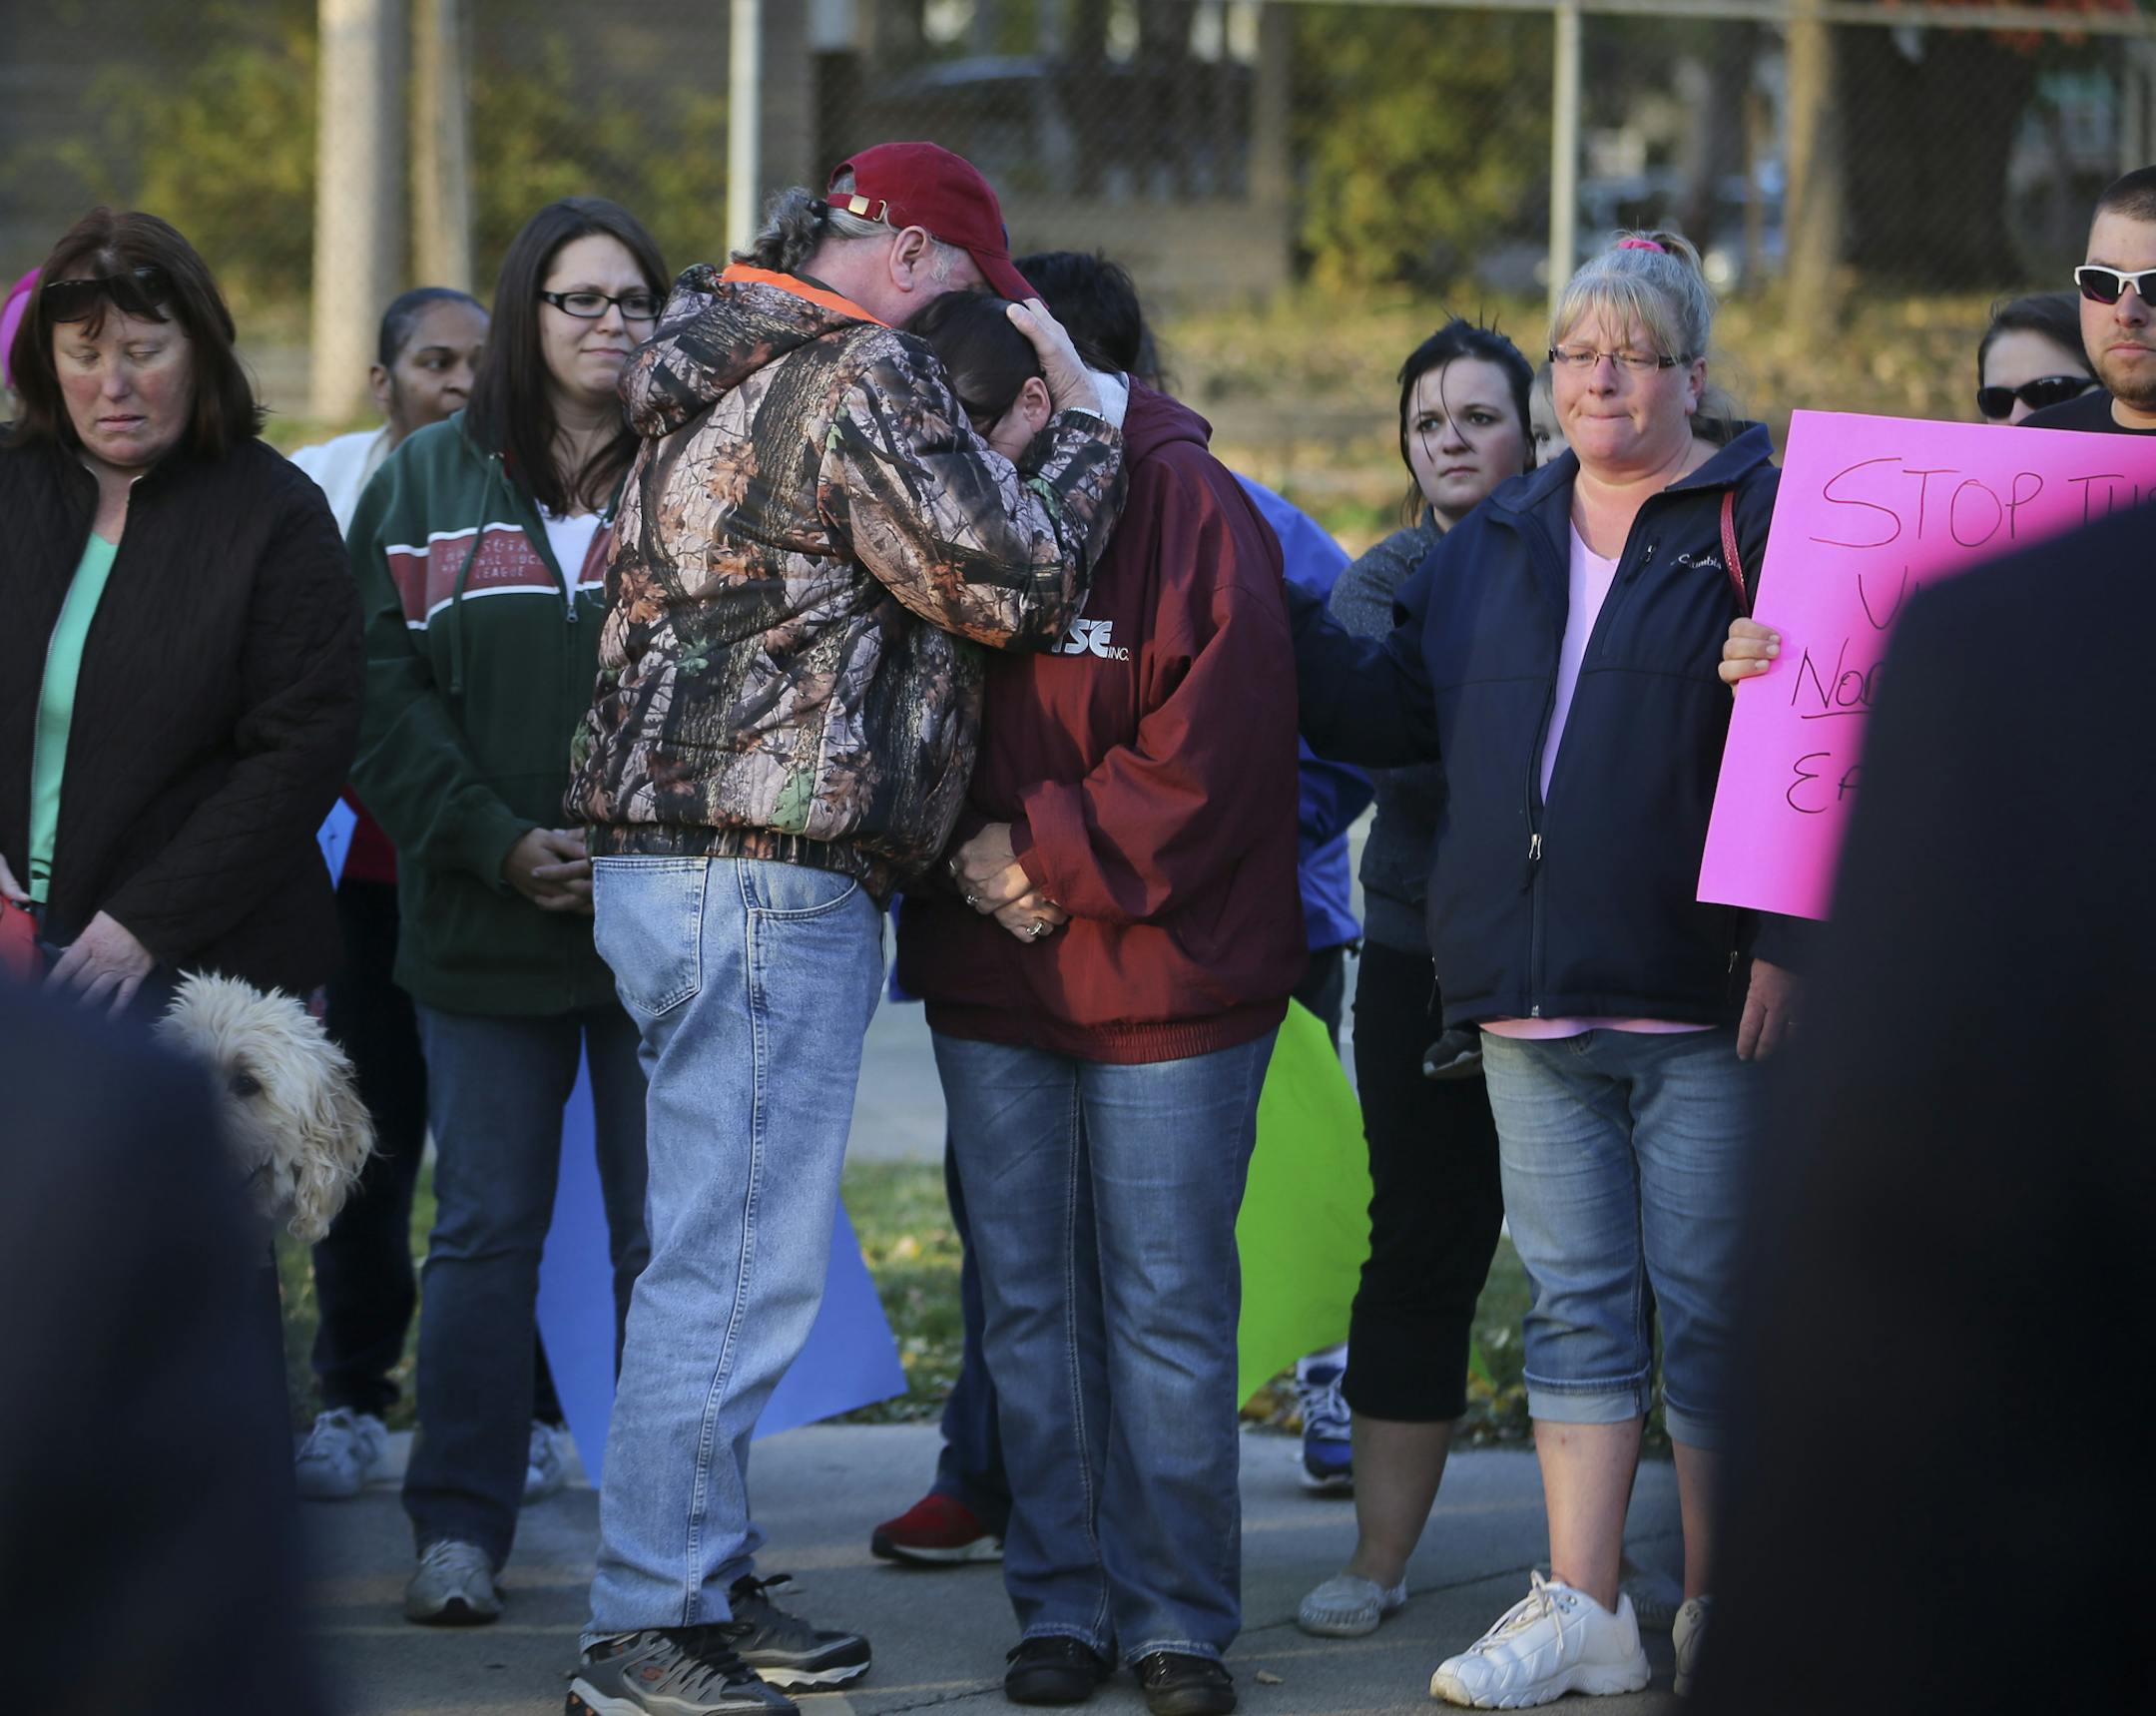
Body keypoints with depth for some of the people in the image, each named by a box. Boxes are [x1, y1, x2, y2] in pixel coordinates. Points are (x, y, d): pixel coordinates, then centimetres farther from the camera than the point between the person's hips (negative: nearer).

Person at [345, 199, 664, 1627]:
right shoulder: (431, 482, 8)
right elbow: (389, 692, 2)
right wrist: (498, 844, -10)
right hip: (483, 921, 1)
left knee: (666, 1236, 2)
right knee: (486, 1229, 4)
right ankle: (460, 1525, 9)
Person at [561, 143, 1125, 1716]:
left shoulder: (718, 377, 18)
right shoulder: (863, 380, -12)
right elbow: (1015, 581, -11)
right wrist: (1085, 428, 3)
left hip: (665, 861, 11)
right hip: (767, 880, -11)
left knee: (719, 1247, 17)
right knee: (737, 1265, -8)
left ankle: (705, 1585, 24)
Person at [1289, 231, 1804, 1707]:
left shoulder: (1761, 521, -2)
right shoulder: (1496, 546, 17)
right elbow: (1390, 711, 20)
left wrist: (1788, 942, -14)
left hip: (1700, 997, -5)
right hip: (1531, 995, 6)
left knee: (1710, 1305, -1)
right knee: (1576, 1303, 7)